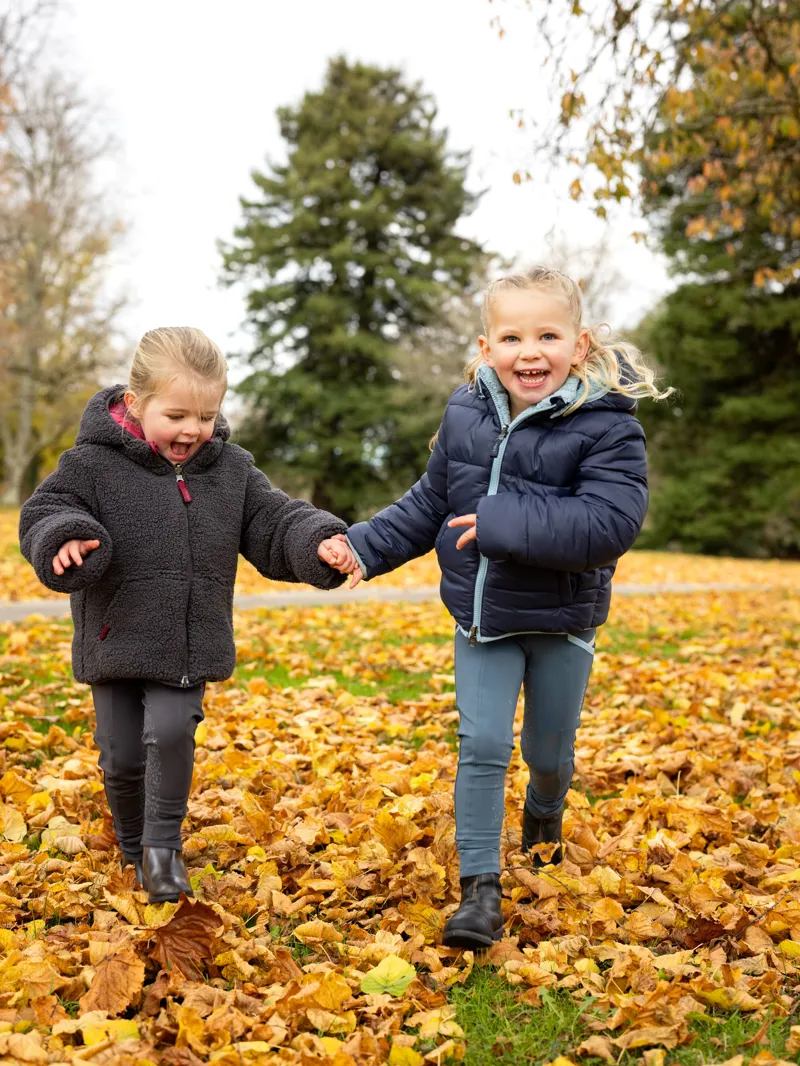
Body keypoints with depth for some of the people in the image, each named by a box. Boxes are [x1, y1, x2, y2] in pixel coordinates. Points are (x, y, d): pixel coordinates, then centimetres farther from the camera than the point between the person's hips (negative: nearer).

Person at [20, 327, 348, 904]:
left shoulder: (231, 469, 0)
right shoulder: (94, 463, -10)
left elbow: (276, 525, -1)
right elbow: (45, 513, -9)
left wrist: (320, 543, -20)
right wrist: (64, 539, -32)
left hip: (190, 646, 1)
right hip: (116, 641, -1)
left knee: (171, 732, -14)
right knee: (122, 756, 8)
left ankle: (164, 845, 9)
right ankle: (135, 850, 34)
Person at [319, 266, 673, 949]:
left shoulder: (606, 424, -18)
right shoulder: (466, 416, -3)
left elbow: (610, 524, -31)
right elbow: (428, 505, 9)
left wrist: (500, 522, -30)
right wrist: (365, 547, -1)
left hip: (563, 623, -2)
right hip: (482, 618, 2)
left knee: (548, 751, 15)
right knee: (482, 747, -4)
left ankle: (545, 810, 51)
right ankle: (481, 889, 7)